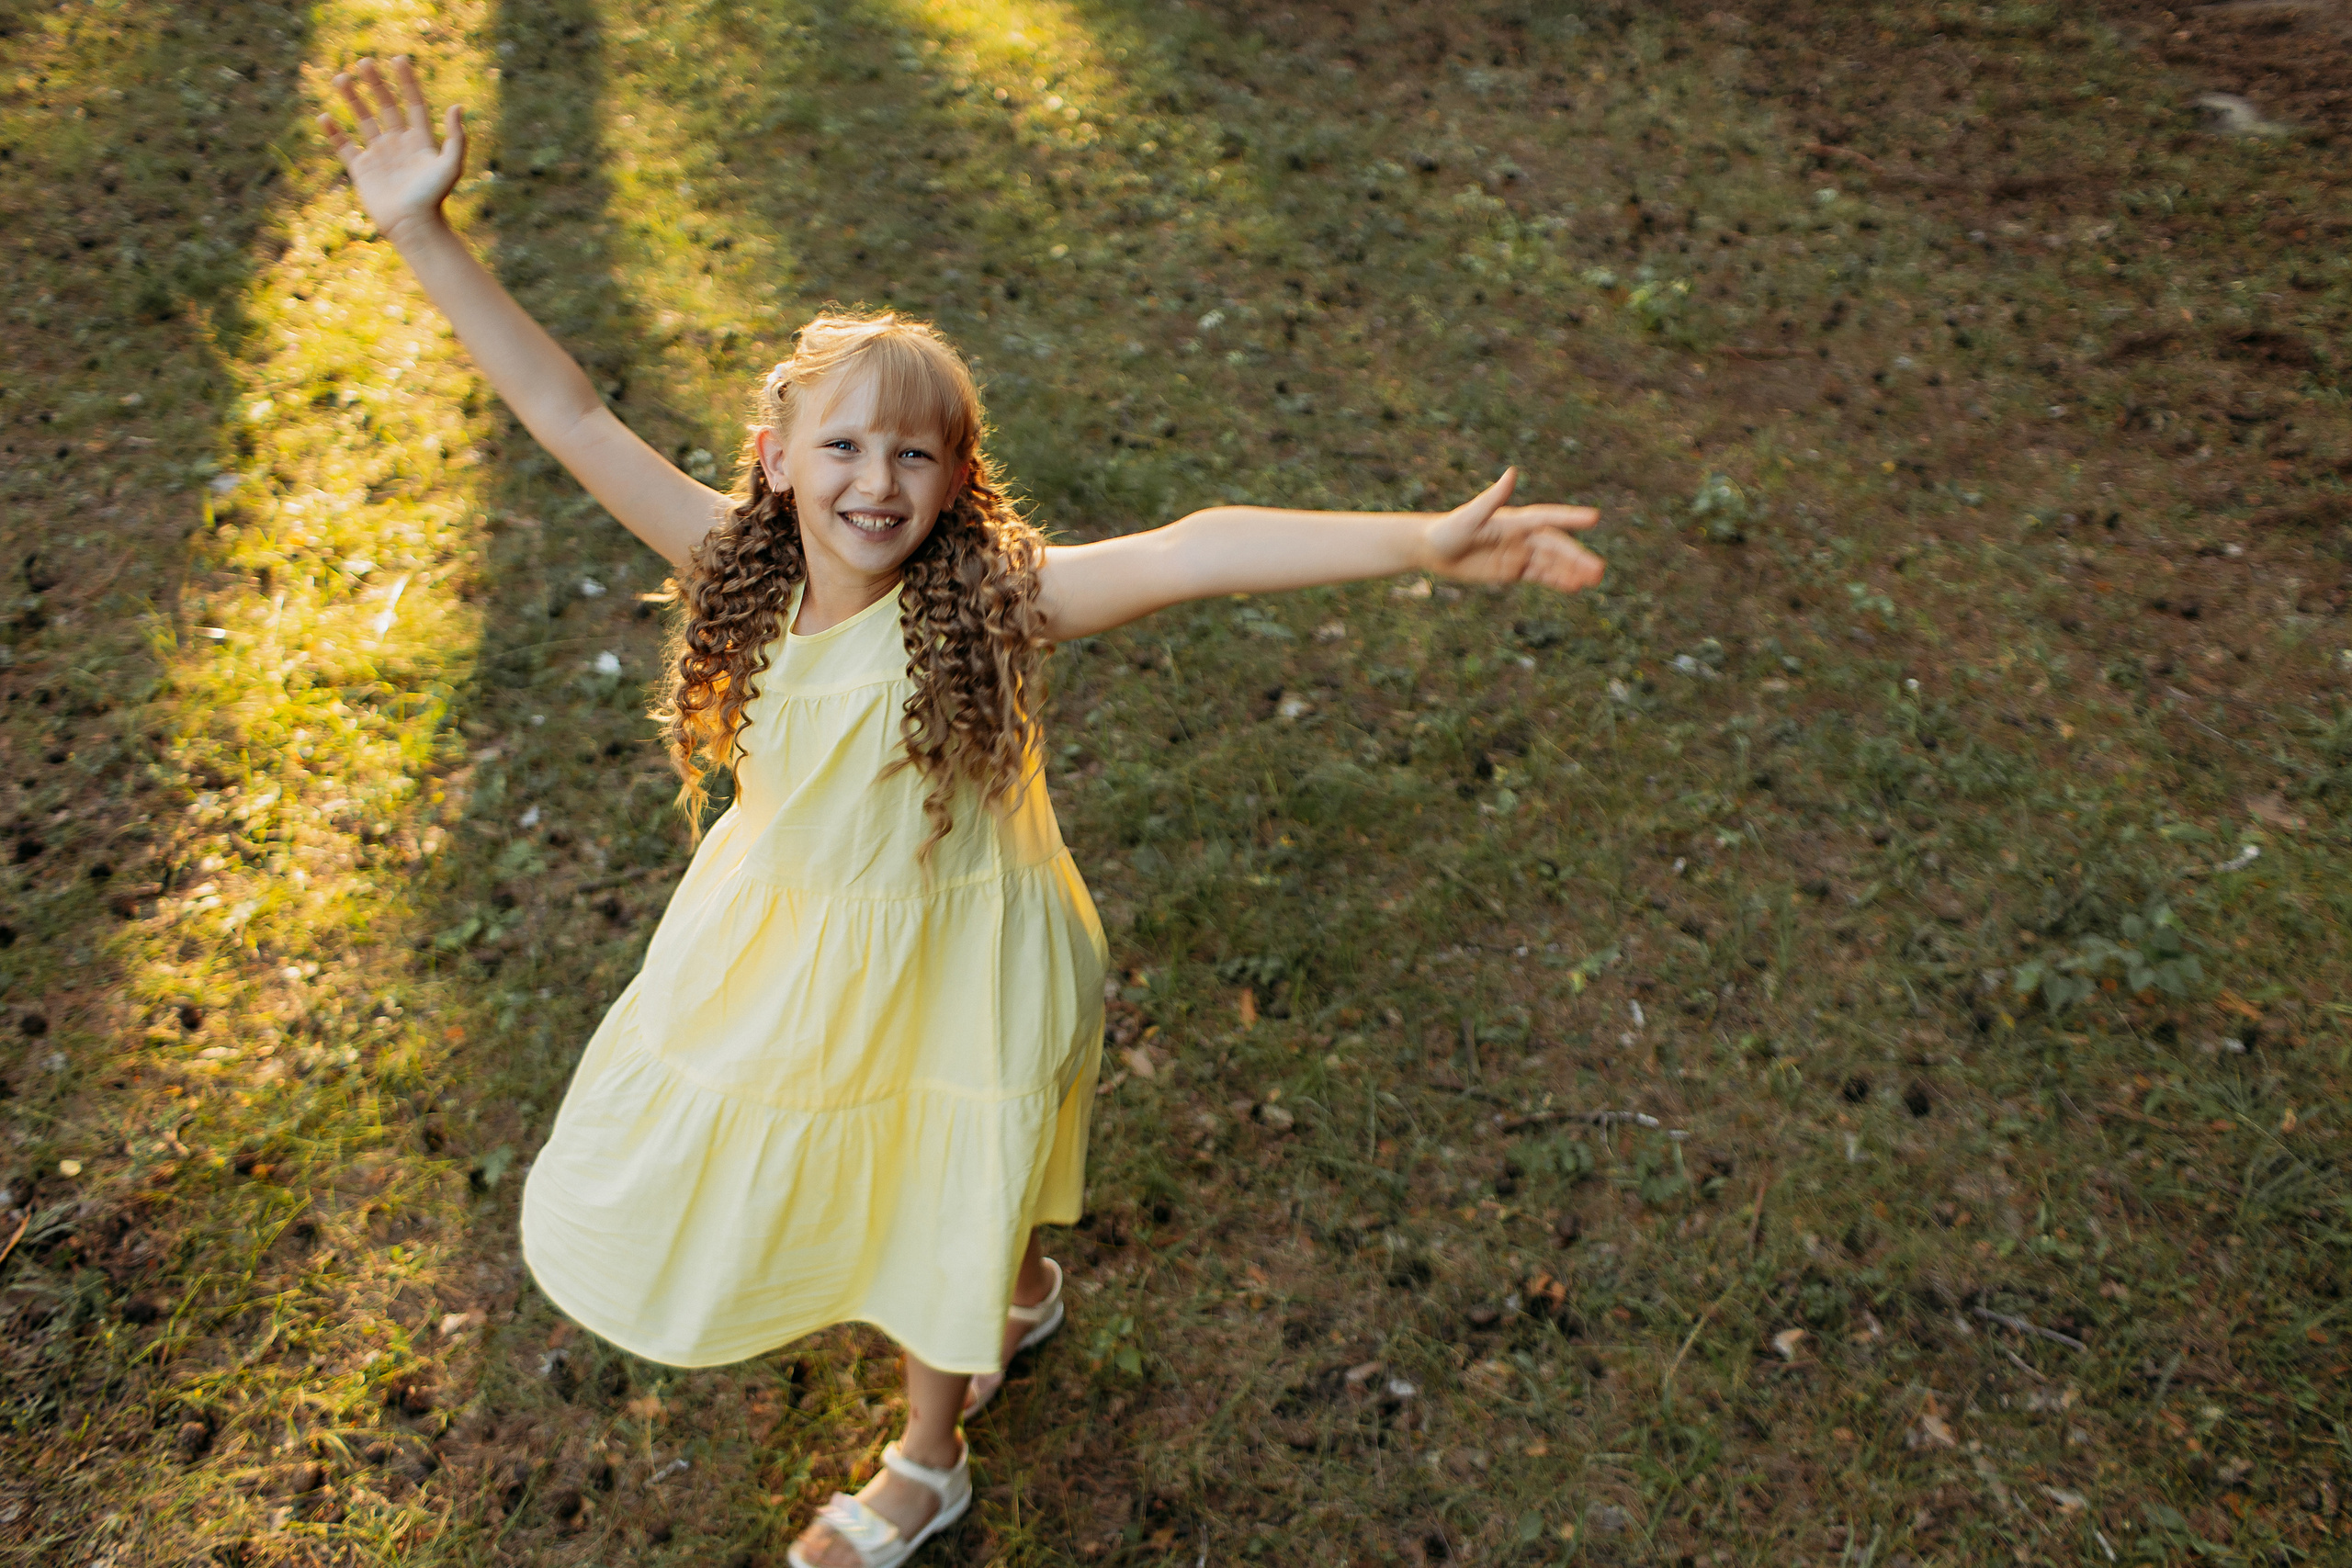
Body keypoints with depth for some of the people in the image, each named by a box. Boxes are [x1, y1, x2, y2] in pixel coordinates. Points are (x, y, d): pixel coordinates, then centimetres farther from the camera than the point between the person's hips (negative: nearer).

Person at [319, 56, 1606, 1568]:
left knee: (952, 1200, 19)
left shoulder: (997, 595, -28)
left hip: (951, 954, -4)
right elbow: (571, 414, -16)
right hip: (788, 939, 5)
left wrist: (1421, 539, -50)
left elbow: (1190, 551, -41)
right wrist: (426, 233, -19)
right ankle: (1020, 1295, 60)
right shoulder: (747, 566, -17)